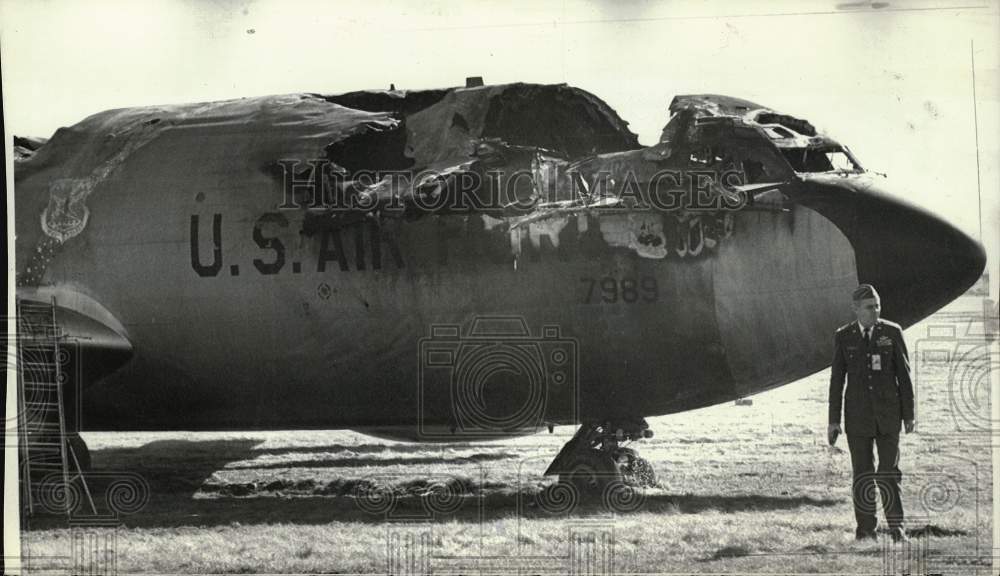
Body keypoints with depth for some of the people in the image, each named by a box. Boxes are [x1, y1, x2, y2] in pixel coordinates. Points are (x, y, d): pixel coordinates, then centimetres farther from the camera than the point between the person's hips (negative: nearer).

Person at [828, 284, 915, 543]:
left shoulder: (892, 332, 2)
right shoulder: (843, 337, 3)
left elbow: (904, 374, 4)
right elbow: (836, 379, 6)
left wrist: (909, 414, 1)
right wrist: (833, 420, 3)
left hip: (888, 413, -1)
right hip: (857, 414, 1)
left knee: (888, 471, -2)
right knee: (862, 473, 3)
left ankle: (896, 526, 8)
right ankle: (866, 526, 11)